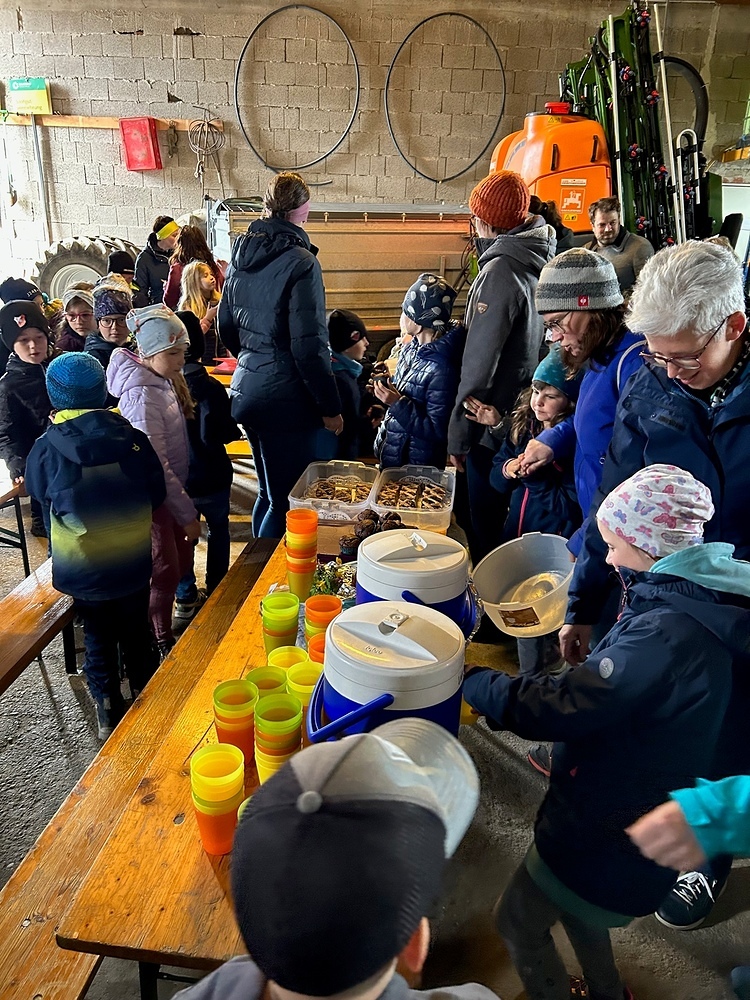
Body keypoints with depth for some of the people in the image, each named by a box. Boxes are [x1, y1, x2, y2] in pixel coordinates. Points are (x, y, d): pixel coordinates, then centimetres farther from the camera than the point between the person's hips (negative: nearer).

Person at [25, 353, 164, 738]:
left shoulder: (45, 449, -16)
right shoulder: (133, 438, -14)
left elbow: (40, 501, 1)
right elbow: (157, 494, -2)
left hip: (81, 568, -1)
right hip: (133, 562, 1)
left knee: (98, 638, 18)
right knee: (136, 633, 21)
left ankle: (109, 714, 31)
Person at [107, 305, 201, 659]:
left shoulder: (165, 379, 0)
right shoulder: (143, 394, -26)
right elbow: (154, 465, -26)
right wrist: (186, 513, -21)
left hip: (173, 486, 8)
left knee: (182, 560, 18)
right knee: (166, 571, 4)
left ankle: (161, 626, 37)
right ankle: (161, 642, 24)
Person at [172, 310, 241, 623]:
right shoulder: (208, 386, -21)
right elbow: (216, 436, -24)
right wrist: (234, 429, -6)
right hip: (210, 479, -2)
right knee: (218, 530, 20)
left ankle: (186, 598, 27)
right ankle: (216, 593, 30)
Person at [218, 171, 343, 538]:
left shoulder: (241, 254, 8)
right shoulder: (300, 262, -15)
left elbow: (226, 327, 16)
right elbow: (309, 346, -18)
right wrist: (330, 407, -10)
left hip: (247, 389, 9)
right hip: (286, 398, -9)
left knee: (268, 492, 22)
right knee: (286, 502, 3)